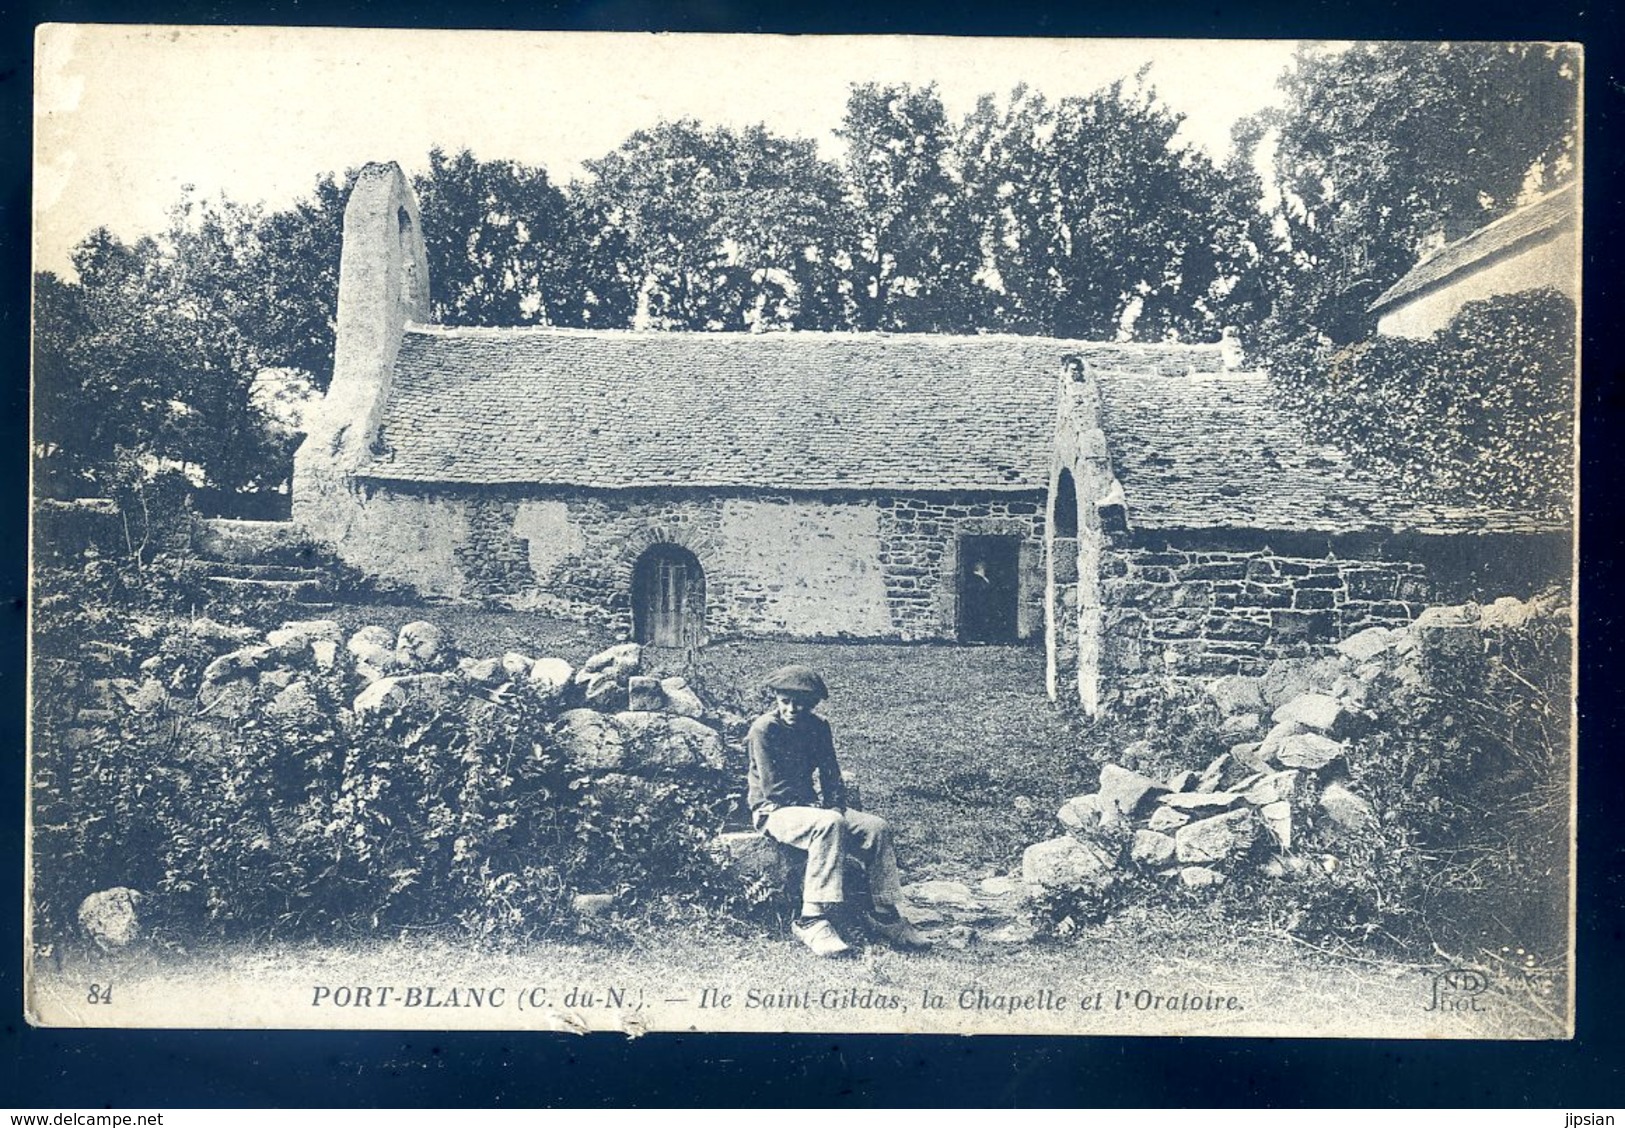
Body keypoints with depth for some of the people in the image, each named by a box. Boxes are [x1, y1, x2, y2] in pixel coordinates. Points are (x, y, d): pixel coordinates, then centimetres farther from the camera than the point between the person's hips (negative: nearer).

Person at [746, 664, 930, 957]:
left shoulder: (818, 727, 6)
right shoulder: (764, 729, -14)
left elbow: (830, 775, 9)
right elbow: (774, 788, -18)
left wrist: (836, 805, -11)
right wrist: (817, 808, -19)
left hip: (810, 805, 7)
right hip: (773, 810, -7)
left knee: (877, 828, -12)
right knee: (829, 824, -37)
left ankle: (884, 915, -5)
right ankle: (813, 921, -39)